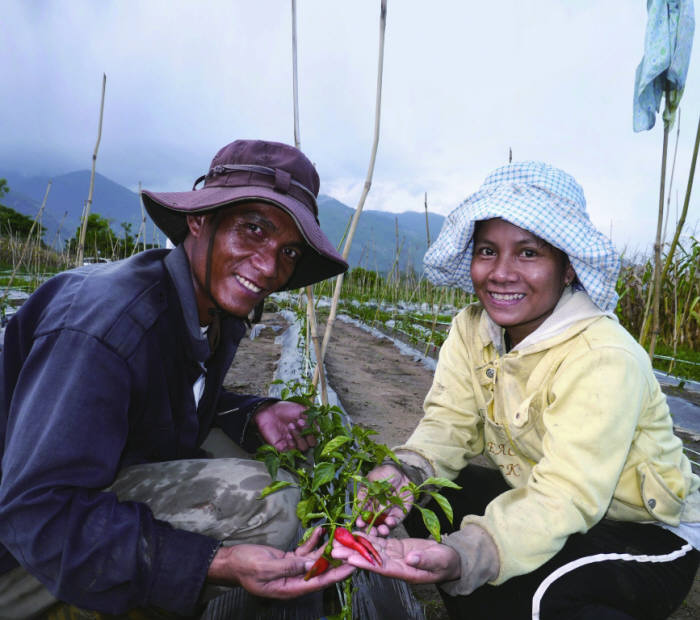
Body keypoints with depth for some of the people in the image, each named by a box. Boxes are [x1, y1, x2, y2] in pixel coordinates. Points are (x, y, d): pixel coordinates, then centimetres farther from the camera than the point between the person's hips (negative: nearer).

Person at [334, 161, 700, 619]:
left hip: (645, 531, -5)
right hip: (531, 499, 6)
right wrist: (406, 470, -32)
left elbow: (565, 498, -33)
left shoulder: (602, 358, -28)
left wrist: (466, 555, -50)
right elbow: (449, 420, -11)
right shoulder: (471, 327, -8)